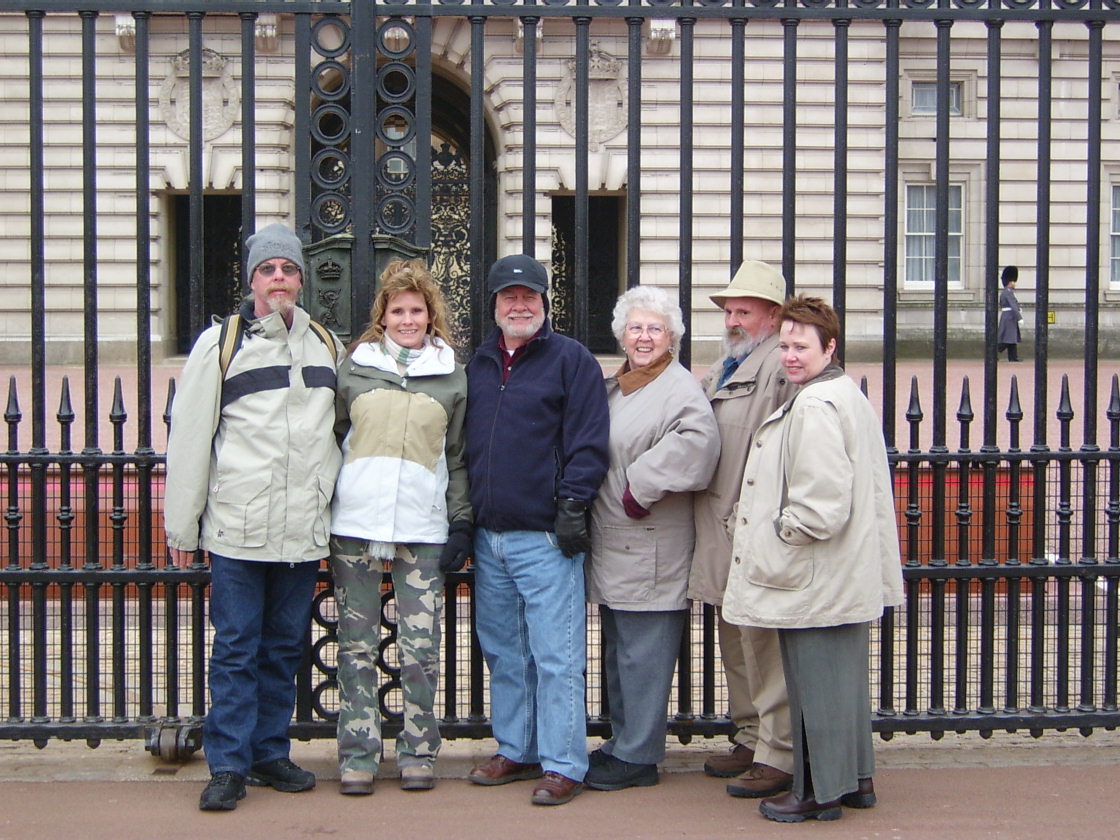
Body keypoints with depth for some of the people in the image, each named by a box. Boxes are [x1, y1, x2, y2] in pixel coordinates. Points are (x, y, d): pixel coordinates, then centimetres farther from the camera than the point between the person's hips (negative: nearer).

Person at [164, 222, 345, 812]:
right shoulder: (220, 344, 0)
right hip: (238, 530, -3)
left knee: (285, 648, 11)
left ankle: (270, 753, 23)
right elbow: (189, 437, 0)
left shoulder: (327, 345, 11)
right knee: (236, 650, 0)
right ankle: (228, 766, 8)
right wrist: (182, 524, -1)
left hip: (305, 532, 4)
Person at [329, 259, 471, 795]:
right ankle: (357, 754, 11)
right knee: (357, 645, 3)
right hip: (355, 524, 1)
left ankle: (418, 752, 12)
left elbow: (459, 457, 11)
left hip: (423, 530, 0)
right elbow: (330, 442, 12)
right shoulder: (353, 368, 11)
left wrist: (461, 524, 3)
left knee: (421, 647, 0)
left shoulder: (451, 376, 11)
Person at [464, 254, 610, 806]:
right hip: (489, 534, 7)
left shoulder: (571, 360, -2)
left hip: (545, 536, -6)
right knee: (503, 652, 14)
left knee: (555, 656, -4)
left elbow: (587, 444, -8)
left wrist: (571, 506, -15)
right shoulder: (479, 364, 15)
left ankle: (562, 765, 3)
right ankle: (515, 750, 25)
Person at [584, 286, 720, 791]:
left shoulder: (680, 387, -12)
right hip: (611, 545, 9)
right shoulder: (612, 386, 16)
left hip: (650, 550, -9)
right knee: (617, 651, 17)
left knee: (642, 654, -2)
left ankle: (637, 757, 7)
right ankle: (622, 741, 29)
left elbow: (697, 439, -32)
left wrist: (640, 486, -25)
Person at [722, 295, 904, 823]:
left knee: (815, 681, 0)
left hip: (815, 580, -10)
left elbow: (821, 502, -27)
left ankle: (820, 791, 11)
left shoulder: (814, 407, -20)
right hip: (851, 574, 11)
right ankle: (855, 778, 29)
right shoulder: (849, 395, 14)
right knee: (846, 676, 18)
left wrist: (780, 534, -12)